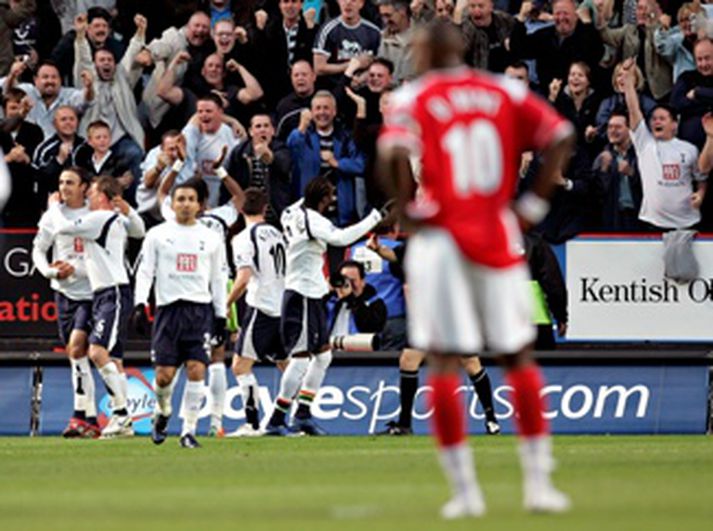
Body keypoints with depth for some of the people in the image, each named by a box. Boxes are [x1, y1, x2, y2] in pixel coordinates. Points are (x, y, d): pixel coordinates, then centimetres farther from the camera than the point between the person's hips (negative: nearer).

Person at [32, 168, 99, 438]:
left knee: (76, 346, -19)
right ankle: (91, 420, 14)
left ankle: (80, 416, -18)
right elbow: (38, 250, 10)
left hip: (91, 291, -4)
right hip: (64, 291, 4)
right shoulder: (53, 216, 5)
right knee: (74, 353, 6)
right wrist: (51, 271, -9)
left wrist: (75, 269, -15)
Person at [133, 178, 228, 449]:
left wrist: (221, 314, 10)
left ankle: (189, 430, -6)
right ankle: (163, 411, 27)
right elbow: (145, 271, 4)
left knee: (196, 370, -11)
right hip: (168, 308, -1)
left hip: (201, 310, 1)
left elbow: (218, 278, 15)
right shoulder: (157, 234, 7)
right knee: (164, 374, -5)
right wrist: (140, 304, -8)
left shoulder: (211, 238, 12)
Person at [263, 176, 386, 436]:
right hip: (303, 295, -10)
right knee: (300, 359, -10)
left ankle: (303, 414, 18)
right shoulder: (311, 219, -17)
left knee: (323, 354, 16)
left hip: (311, 295, 10)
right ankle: (276, 421, -9)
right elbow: (340, 238, -32)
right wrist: (374, 219, -28)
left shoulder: (293, 213, 10)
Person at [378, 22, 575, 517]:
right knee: (519, 356, 11)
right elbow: (560, 135, -1)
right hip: (497, 235, 3)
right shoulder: (505, 93, 7)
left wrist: (408, 207, -6)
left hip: (439, 239, -3)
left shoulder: (413, 99, -3)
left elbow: (396, 153, -21)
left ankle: (465, 489, 0)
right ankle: (539, 481, 8)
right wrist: (534, 202, 3)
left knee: (444, 364, 2)